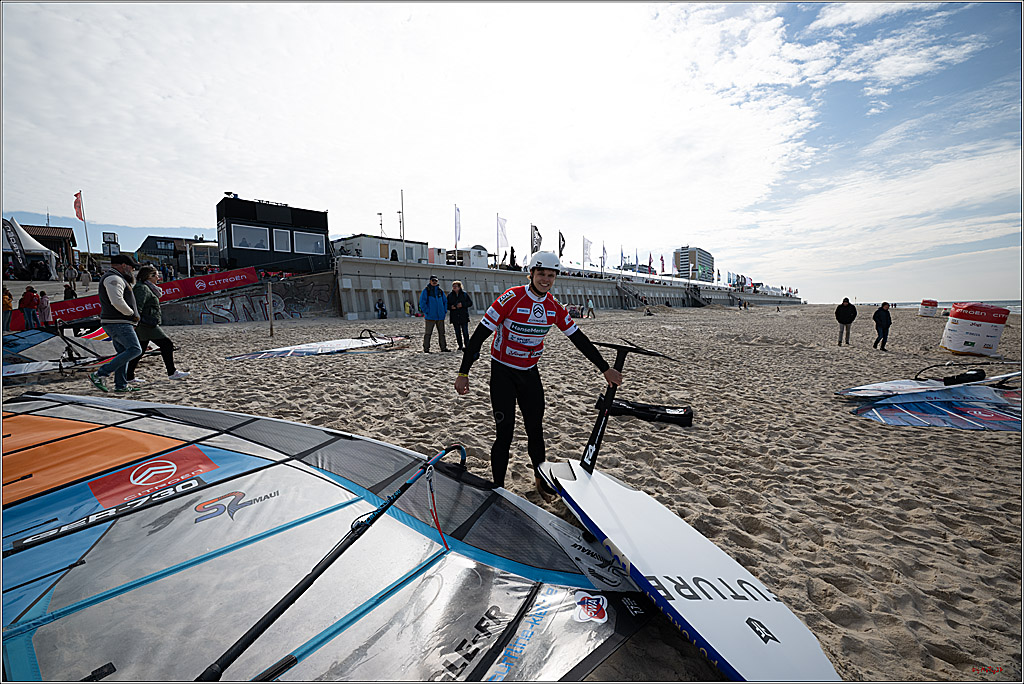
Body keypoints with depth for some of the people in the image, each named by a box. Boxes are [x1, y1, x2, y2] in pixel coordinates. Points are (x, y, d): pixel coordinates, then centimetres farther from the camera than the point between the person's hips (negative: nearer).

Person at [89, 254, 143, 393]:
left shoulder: (115, 279, 23)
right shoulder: (113, 278, -11)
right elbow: (117, 301, -24)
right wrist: (132, 314, -13)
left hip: (117, 323, 11)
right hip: (118, 323, -11)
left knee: (123, 353, 11)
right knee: (135, 349, -16)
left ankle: (121, 385, 13)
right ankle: (99, 374, -13)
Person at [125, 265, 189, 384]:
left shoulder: (147, 288, 21)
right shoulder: (142, 288, -11)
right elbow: (137, 307, -21)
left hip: (145, 325, 11)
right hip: (147, 324, -11)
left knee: (139, 350, 12)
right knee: (167, 344, -8)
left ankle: (129, 376, 17)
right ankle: (172, 373, -5)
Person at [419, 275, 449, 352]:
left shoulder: (440, 291, 13)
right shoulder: (426, 291, -1)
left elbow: (445, 301, 20)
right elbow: (422, 302, -5)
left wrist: (445, 311, 9)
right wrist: (427, 311, -12)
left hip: (440, 316, 5)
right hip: (430, 316, -5)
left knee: (441, 332, 9)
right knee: (428, 333, -2)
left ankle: (444, 347, 17)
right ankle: (426, 349, 3)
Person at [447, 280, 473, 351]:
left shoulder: (464, 294, 4)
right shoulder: (450, 295, 8)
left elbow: (470, 303, 3)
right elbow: (446, 305, 12)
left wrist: (463, 304, -11)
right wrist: (451, 307, -9)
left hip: (464, 316, -2)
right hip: (455, 317, 2)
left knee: (465, 332, -4)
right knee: (457, 333, 6)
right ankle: (460, 346, 14)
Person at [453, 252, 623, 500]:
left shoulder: (555, 308, -4)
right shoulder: (512, 298, -19)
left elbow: (579, 339, 4)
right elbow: (479, 335, -18)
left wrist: (605, 369, 6)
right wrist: (463, 373, -20)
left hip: (530, 372, 4)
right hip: (503, 372, -4)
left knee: (535, 428, 10)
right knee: (505, 431, -4)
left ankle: (540, 478, 33)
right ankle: (497, 487, 15)